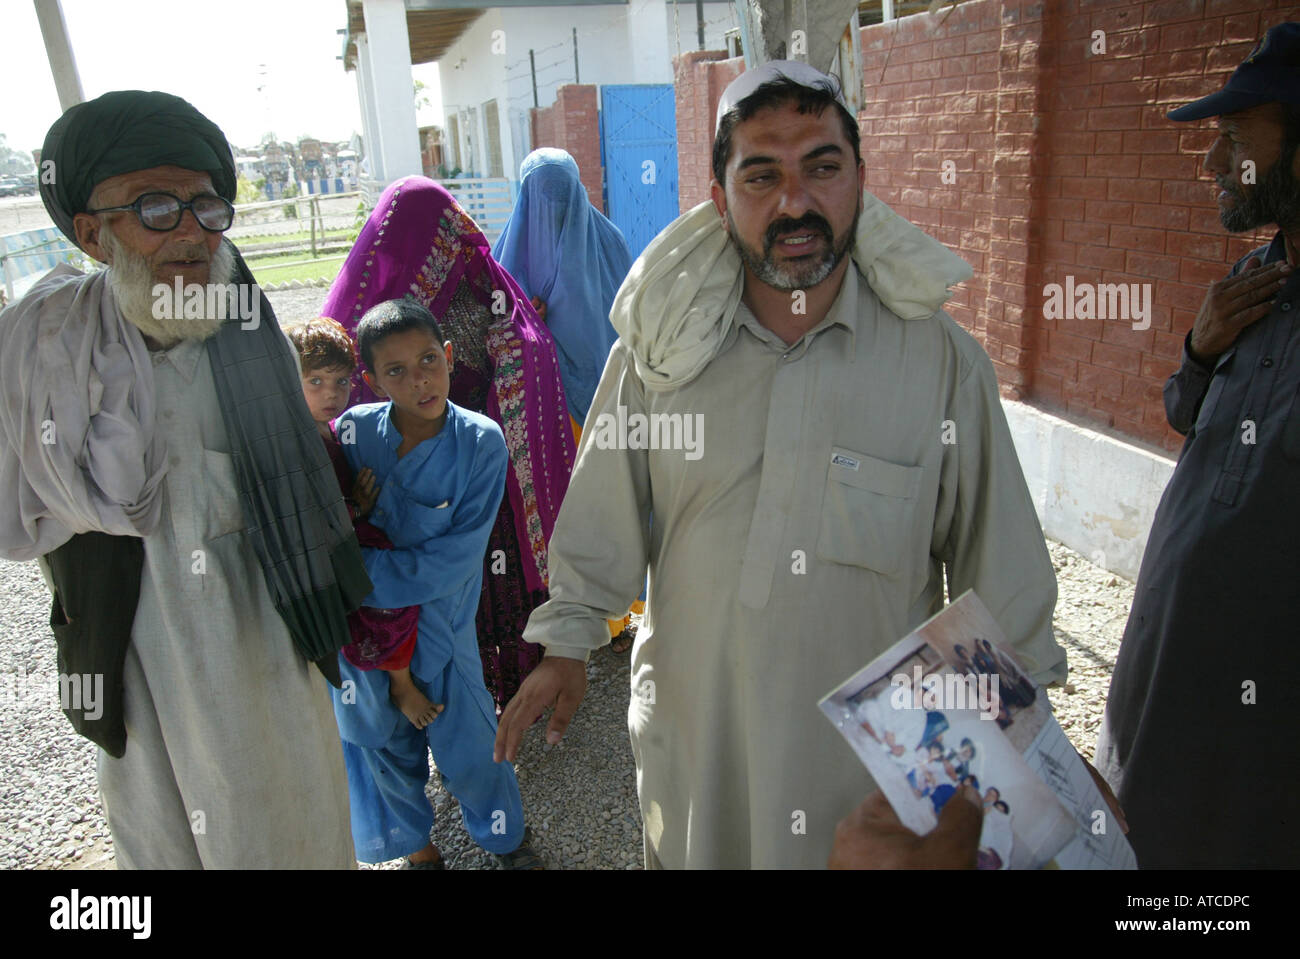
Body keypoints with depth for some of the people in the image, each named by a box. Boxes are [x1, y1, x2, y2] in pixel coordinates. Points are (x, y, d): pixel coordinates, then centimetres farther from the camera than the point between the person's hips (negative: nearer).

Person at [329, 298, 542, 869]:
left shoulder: (481, 443, -18)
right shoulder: (353, 431, -13)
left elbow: (454, 559, -21)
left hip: (439, 624, -2)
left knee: (468, 742, 12)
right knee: (385, 742, 21)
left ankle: (504, 835, 43)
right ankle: (413, 841, 50)